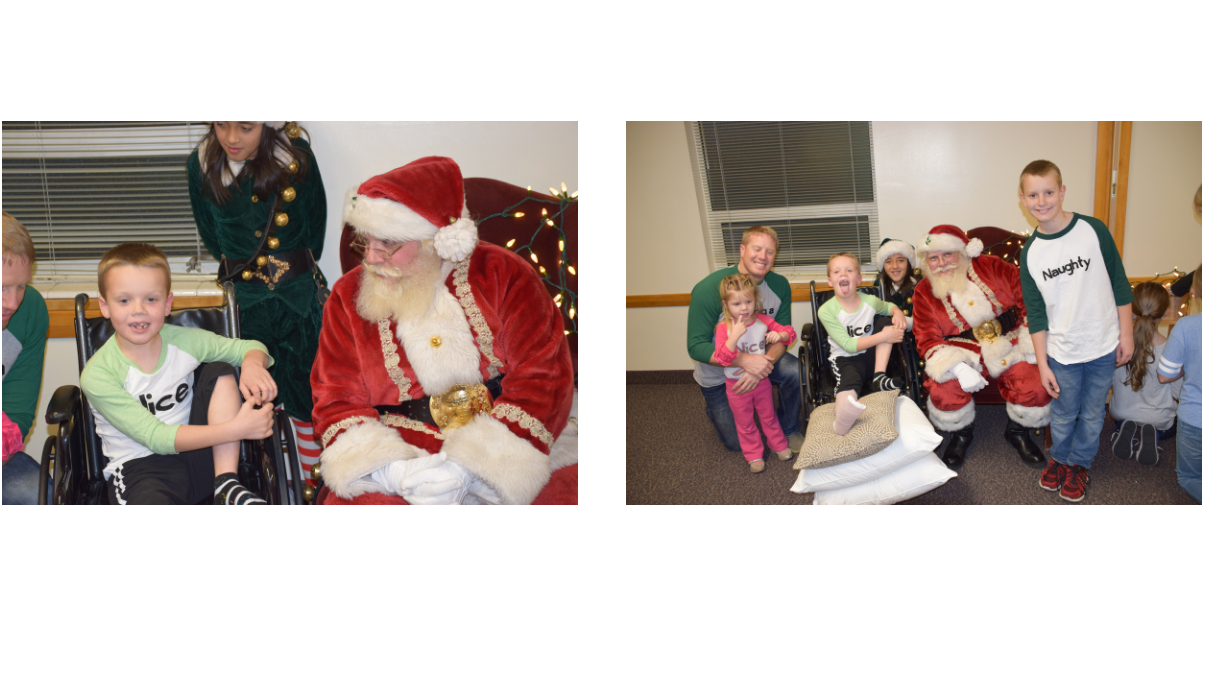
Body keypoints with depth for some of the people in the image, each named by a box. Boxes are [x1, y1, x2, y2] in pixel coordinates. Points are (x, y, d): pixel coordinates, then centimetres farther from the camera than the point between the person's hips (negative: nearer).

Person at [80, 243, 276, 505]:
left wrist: (252, 365, -16)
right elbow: (156, 438, -18)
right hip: (140, 469, -5)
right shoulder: (97, 375, -13)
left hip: (198, 457, 6)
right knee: (149, 497, -38)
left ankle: (226, 485, -15)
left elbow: (250, 346, 10)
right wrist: (236, 429, -27)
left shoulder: (183, 341, -1)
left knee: (220, 371, -10)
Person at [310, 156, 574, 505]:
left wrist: (470, 464, -17)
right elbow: (336, 401, 4)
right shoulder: (348, 296, 7)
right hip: (400, 454, 1)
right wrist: (389, 471, -16)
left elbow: (542, 378, -6)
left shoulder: (501, 274, 0)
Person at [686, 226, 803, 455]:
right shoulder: (709, 289, -28)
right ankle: (715, 408, 39)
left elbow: (782, 336, -11)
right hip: (717, 372, -3)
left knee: (796, 371, -28)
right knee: (737, 443, 6)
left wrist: (764, 362, -34)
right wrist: (745, 360, -42)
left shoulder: (779, 285, -13)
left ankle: (789, 429, 0)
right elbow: (696, 347, -28)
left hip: (760, 358, 3)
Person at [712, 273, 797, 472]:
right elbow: (723, 357, -30)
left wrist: (779, 334, -24)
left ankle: (778, 444, 42)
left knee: (768, 415, 22)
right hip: (736, 384, -2)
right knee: (745, 422, 14)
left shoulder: (762, 321, -9)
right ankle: (754, 454, 31)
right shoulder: (724, 328, -21)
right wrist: (735, 335, -41)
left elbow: (789, 332, -1)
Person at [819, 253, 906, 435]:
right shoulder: (827, 311, -14)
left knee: (885, 321, -5)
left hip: (870, 354, 6)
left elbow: (889, 306, 22)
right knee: (850, 379, -36)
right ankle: (841, 422, -68)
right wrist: (883, 337, -20)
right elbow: (848, 345, -17)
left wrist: (898, 312, -4)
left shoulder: (870, 301, -1)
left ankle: (879, 377, -15)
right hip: (844, 359, -5)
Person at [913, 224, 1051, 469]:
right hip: (962, 354, -1)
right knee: (944, 393, -29)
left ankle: (1017, 431, 13)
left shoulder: (992, 268, -1)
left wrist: (1033, 346, -5)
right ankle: (960, 435, 7)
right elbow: (928, 340, -8)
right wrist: (959, 368, -23)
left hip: (1010, 346, 1)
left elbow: (1027, 296, 1)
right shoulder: (924, 292, -2)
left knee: (1036, 390, -23)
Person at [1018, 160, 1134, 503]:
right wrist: (1042, 364, -2)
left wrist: (1126, 333, -2)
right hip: (1062, 352, 1)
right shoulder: (1030, 253, -6)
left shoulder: (1093, 230, -10)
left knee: (1092, 413, 14)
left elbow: (1119, 285, -2)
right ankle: (1059, 457, 40)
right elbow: (1036, 313, -1)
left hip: (1103, 347, -1)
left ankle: (1080, 465, 35)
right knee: (1064, 413, 15)